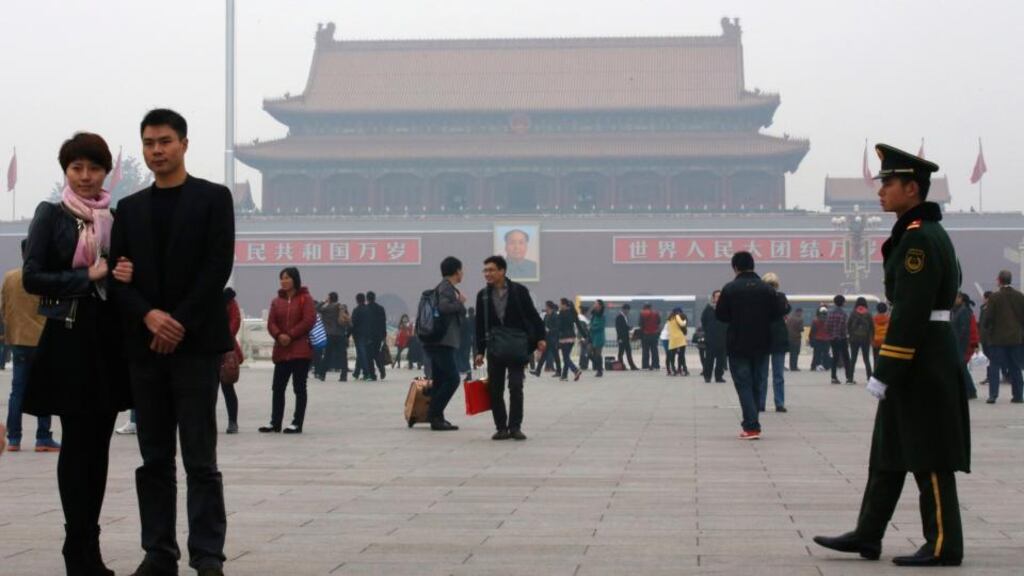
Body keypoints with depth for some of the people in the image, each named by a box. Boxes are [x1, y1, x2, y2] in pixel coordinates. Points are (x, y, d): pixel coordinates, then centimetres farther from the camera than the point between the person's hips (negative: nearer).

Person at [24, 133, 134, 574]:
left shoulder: (116, 218, 11)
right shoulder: (51, 215, 0)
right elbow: (32, 277, -7)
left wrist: (127, 277, -6)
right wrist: (88, 277, -14)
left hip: (109, 339, 4)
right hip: (69, 339, -4)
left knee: (98, 443, 6)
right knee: (78, 443, -3)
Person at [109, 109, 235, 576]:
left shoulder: (213, 198, 3)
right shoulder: (129, 208, 14)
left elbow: (218, 266, -5)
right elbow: (118, 274, 7)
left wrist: (181, 324, -12)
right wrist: (149, 316, -11)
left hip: (195, 342, -4)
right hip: (144, 345, 4)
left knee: (200, 458, -5)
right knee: (153, 458, 6)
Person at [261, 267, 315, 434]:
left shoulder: (305, 299, 0)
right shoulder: (276, 301, 14)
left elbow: (309, 320, -10)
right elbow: (271, 323, 7)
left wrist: (291, 335, -15)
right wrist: (279, 335, -14)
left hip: (300, 350, -5)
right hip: (281, 350, 5)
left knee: (299, 387, -2)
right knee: (277, 387, 6)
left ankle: (297, 423, 1)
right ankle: (275, 422, 13)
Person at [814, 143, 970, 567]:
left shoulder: (919, 238, -17)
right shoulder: (926, 234, 15)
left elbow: (910, 313, -22)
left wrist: (884, 373, -21)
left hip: (921, 363, -11)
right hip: (923, 360, 11)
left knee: (929, 458, -3)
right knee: (889, 452, 13)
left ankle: (944, 546, 4)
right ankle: (867, 536, 18)